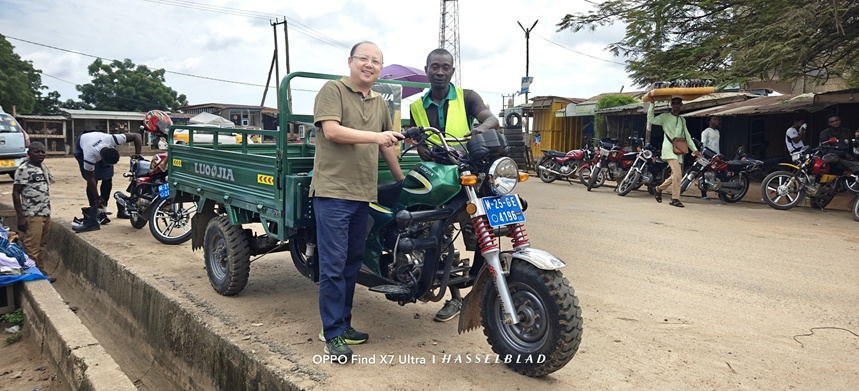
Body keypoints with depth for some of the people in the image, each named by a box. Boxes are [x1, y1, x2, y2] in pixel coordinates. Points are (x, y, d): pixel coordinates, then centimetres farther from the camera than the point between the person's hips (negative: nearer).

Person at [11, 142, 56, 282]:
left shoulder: (43, 168, 11)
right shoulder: (23, 169, -12)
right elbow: (15, 193, -12)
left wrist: (47, 210, 17)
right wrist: (20, 217, -15)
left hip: (46, 214, 8)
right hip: (32, 216, -7)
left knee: (42, 246, 15)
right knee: (32, 249, -3)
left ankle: (41, 272, 25)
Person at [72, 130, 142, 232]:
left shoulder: (112, 139, -41)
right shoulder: (89, 157, -43)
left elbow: (137, 136, -32)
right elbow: (90, 179, -30)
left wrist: (137, 154, -41)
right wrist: (97, 198, -25)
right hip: (82, 149, -4)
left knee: (108, 178, -8)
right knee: (94, 180, -18)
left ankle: (102, 209, 6)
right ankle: (93, 216, -14)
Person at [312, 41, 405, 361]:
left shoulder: (380, 103, 19)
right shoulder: (333, 90, -1)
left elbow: (387, 144, 27)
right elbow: (331, 131, -14)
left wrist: (402, 179, 28)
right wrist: (376, 136, -15)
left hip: (363, 194, 7)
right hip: (333, 191, -7)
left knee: (353, 263, 12)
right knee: (333, 266, -5)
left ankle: (342, 324, 23)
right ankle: (333, 334, 4)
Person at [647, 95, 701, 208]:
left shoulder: (682, 120, 20)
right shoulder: (665, 117, 4)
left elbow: (687, 136, 19)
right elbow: (651, 120, -12)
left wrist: (695, 150, 10)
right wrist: (651, 104, -12)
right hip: (669, 148, -7)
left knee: (676, 175, 7)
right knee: (677, 173, -20)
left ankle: (659, 189, 27)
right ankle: (675, 199, -17)